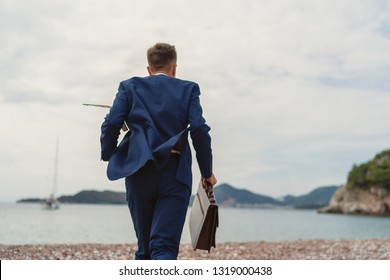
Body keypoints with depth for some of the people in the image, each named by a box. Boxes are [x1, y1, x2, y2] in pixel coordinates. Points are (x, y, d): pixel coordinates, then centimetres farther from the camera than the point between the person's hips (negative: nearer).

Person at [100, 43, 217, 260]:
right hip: (176, 175, -1)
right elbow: (199, 130, -1)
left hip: (139, 172, 2)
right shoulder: (188, 89, 10)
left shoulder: (130, 87, 12)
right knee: (163, 247, -8)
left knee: (145, 248, 17)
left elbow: (111, 125, 0)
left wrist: (109, 158, 14)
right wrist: (207, 172, 6)